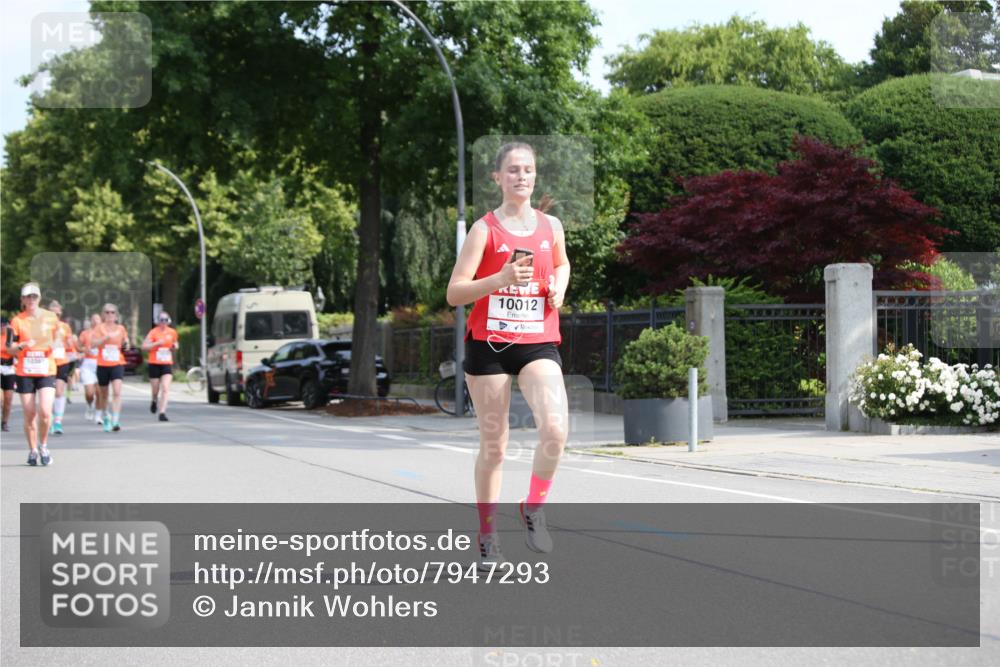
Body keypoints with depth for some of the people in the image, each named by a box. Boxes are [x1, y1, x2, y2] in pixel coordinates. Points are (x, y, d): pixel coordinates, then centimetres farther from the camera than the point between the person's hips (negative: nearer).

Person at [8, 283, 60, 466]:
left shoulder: (50, 317, 4)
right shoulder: (17, 320, 0)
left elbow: (58, 337, 19)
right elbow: (10, 348, -1)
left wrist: (53, 344, -3)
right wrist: (23, 345, -21)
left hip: (47, 371, 0)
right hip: (24, 373, 0)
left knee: (45, 412, -15)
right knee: (29, 414, 2)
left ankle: (43, 446, 8)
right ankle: (32, 451, 19)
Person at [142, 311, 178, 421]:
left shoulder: (172, 332, 5)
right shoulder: (153, 332, -6)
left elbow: (175, 344, 23)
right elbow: (144, 346, -11)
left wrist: (174, 347, 0)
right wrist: (157, 343, -22)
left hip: (167, 364, 2)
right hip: (154, 364, -2)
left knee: (166, 388, -14)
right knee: (155, 389, 9)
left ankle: (162, 413, -15)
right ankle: (154, 401, 46)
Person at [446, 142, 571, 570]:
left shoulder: (551, 226, 8)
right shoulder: (485, 229, -4)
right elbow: (454, 294, -9)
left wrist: (559, 287, 7)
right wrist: (500, 279, -23)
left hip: (538, 344, 2)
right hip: (489, 343, -2)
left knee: (556, 427, -21)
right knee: (493, 444, 4)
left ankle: (534, 508, 1)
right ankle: (487, 535, 18)